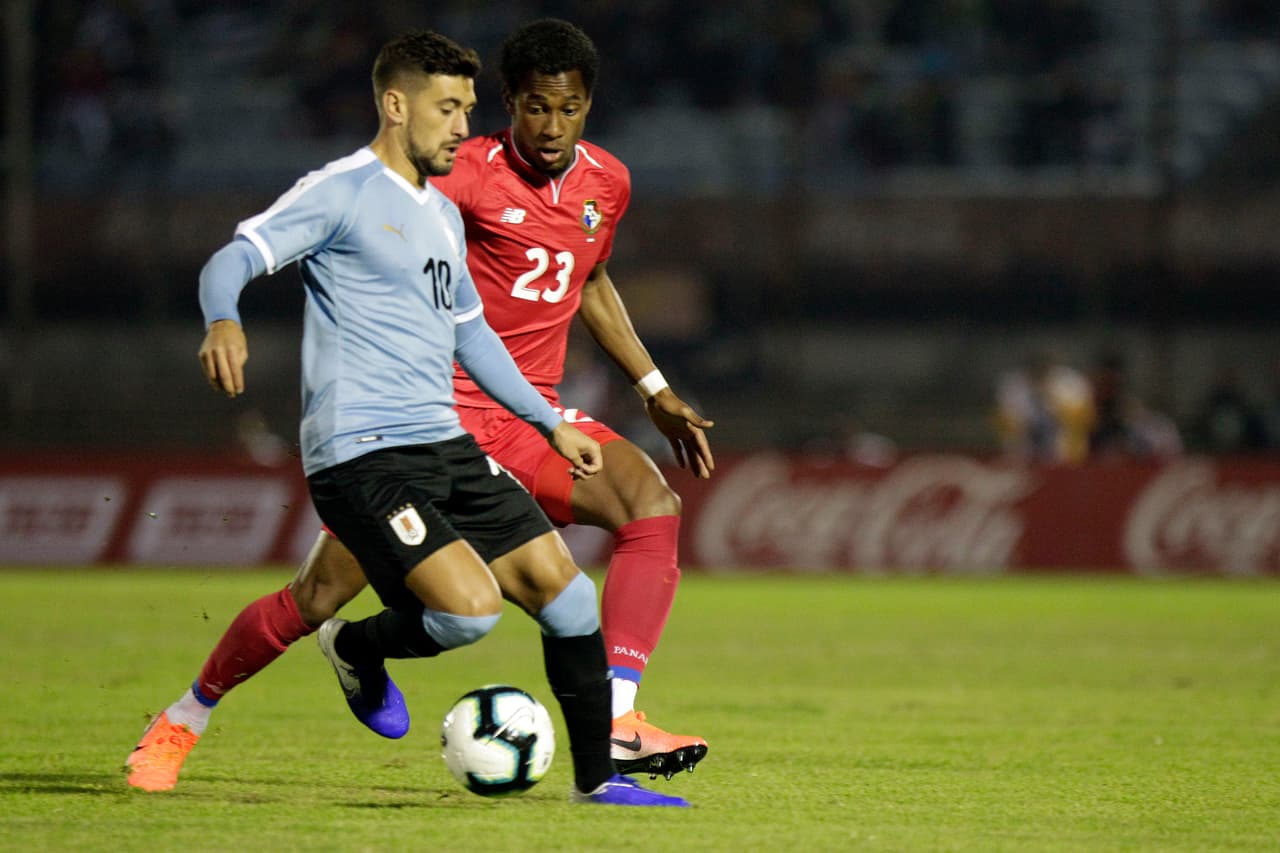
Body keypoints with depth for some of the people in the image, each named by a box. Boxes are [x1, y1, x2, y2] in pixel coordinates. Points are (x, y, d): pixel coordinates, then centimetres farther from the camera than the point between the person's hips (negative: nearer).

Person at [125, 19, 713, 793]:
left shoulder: (607, 184, 7)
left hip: (530, 422, 4)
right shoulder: (471, 173, -12)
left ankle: (617, 722, -29)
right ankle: (189, 715, 21)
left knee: (652, 502, -24)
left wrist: (656, 392, 28)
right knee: (319, 596, -4)